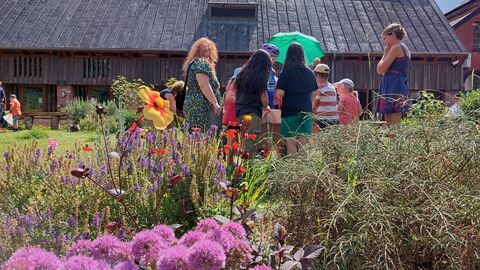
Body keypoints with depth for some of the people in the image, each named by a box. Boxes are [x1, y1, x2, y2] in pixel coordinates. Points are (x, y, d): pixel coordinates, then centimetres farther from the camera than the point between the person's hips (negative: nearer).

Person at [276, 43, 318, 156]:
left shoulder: (285, 72, -9)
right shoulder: (309, 73, 5)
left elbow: (280, 93, -14)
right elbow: (314, 93, 11)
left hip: (290, 110, -4)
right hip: (306, 111, 4)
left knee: (290, 142, 1)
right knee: (302, 144, 9)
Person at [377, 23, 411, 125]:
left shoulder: (396, 48, -9)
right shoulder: (404, 48, 20)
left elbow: (380, 70, -12)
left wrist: (385, 53, 0)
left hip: (393, 88, -10)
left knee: (392, 124, -12)